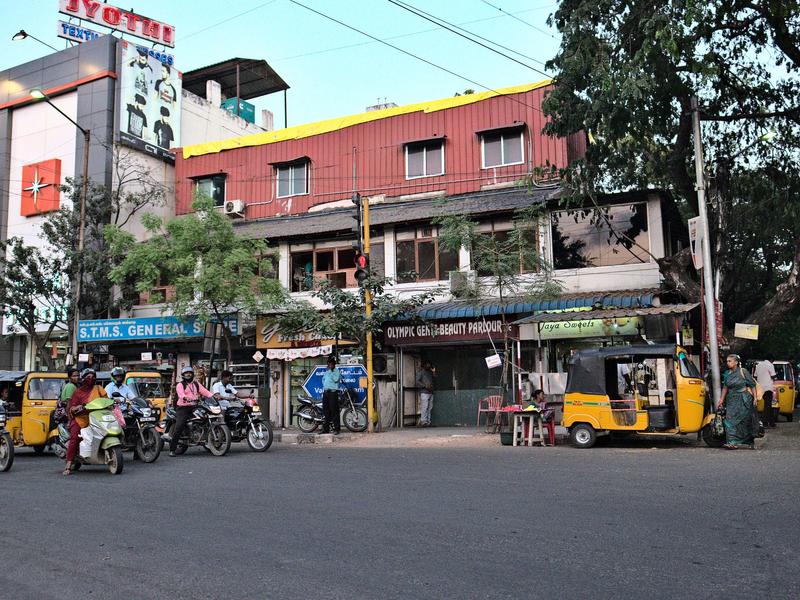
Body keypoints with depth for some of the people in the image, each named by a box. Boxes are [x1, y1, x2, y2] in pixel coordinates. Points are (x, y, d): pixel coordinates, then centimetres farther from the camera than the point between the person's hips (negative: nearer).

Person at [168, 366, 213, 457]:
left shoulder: (196, 384, 20)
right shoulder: (180, 385, 4)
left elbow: (205, 391, 7)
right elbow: (180, 393, -18)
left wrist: (213, 396, -10)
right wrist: (185, 397, -40)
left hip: (194, 407, 5)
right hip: (183, 408, -5)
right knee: (179, 427, -16)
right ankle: (172, 449, -13)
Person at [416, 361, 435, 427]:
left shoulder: (430, 373, 21)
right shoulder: (420, 373, 3)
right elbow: (417, 382, -6)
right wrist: (425, 386, -16)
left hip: (430, 392, 6)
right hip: (424, 392, -6)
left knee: (429, 408, 4)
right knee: (424, 408, -11)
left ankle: (428, 422, 7)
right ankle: (423, 422, -10)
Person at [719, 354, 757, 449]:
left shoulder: (743, 371, -7)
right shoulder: (727, 373, 7)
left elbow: (752, 385, -4)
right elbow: (725, 387, 12)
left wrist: (755, 398, -8)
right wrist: (722, 399, 6)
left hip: (743, 400, -4)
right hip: (732, 400, 4)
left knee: (744, 420, 3)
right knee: (730, 420, -7)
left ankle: (748, 442, 17)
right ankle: (733, 442, -7)